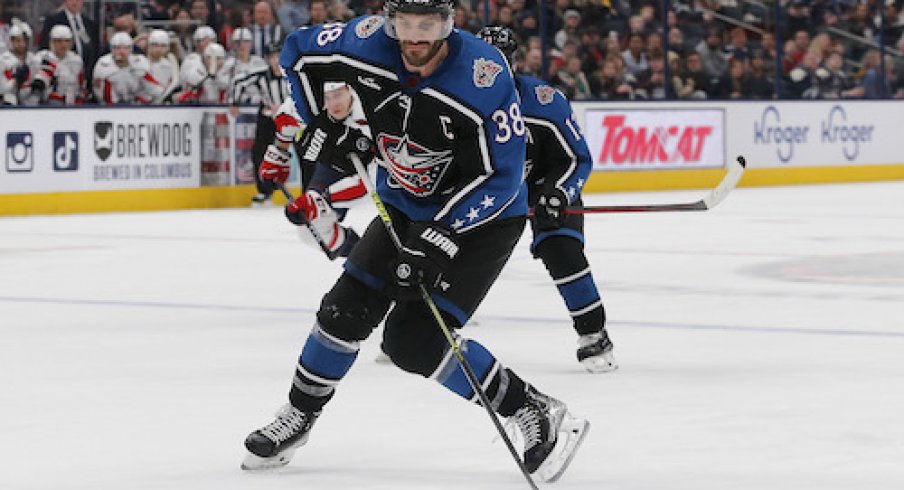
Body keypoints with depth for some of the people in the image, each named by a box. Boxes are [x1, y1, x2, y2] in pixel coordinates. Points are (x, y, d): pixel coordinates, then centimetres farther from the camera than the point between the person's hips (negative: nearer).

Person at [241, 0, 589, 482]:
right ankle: (298, 417, 26)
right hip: (405, 207, 6)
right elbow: (298, 50, 3)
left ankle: (538, 414, -7)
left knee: (414, 343, -16)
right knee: (347, 310, 3)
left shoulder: (484, 76, -31)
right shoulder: (368, 42, -17)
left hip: (481, 218, -6)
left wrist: (438, 240, -29)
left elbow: (500, 176, -25)